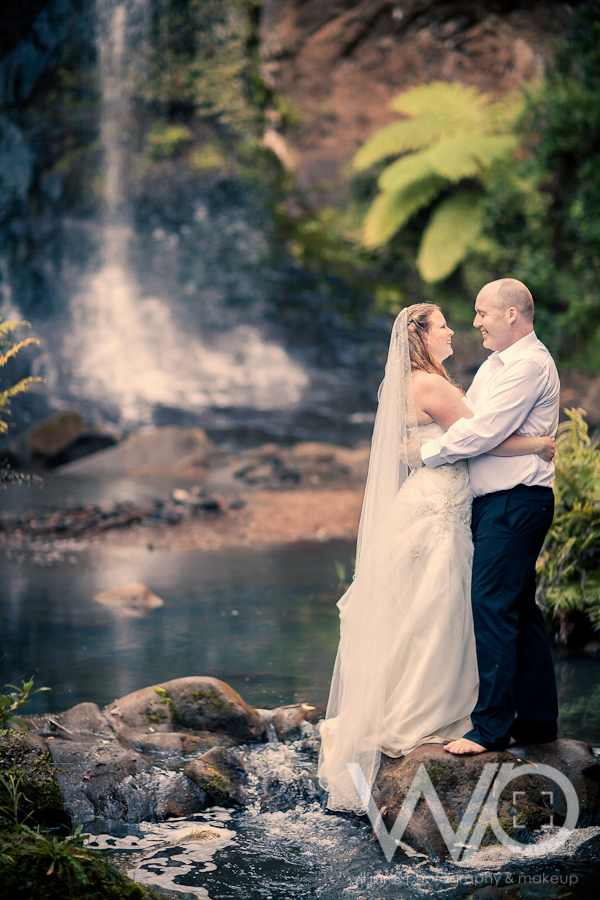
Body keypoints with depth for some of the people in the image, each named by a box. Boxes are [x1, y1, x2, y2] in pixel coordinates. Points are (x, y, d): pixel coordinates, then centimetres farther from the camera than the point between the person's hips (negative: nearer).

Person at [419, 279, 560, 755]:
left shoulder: (530, 365, -14)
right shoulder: (497, 363, 19)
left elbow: (483, 431, -19)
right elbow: (466, 418, 19)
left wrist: (425, 452, -9)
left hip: (514, 503, -10)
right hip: (498, 502, 10)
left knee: (492, 608, -12)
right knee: (520, 610, 12)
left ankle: (492, 727, -10)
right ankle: (538, 720, 18)